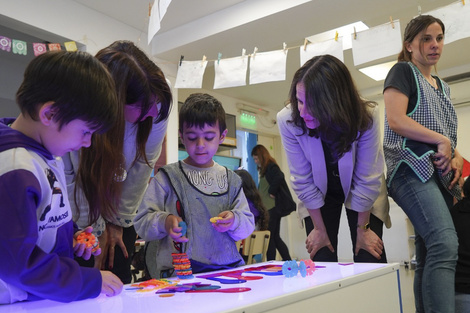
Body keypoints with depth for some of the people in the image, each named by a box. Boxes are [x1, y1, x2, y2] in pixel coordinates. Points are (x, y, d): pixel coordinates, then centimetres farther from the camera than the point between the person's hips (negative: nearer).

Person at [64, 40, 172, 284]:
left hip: (119, 208, 2)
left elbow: (141, 167, -12)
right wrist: (95, 228, -10)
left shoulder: (156, 110, -24)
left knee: (118, 281, 1)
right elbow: (69, 179, -19)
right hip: (78, 214, -2)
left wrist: (118, 220, -6)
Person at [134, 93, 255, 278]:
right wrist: (164, 222, -17)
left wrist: (234, 221, -6)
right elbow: (141, 222, 2)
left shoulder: (231, 179, 15)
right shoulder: (167, 178, 5)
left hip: (227, 268, 4)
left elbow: (248, 225, 15)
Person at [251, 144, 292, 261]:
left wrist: (272, 192, -18)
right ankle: (288, 261, 19)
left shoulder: (271, 167, -10)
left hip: (272, 208, -10)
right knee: (275, 237, 13)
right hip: (268, 208, 10)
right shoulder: (264, 169, 19)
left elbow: (278, 178, -29)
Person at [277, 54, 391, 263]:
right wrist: (319, 229, -9)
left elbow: (367, 180, -21)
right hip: (319, 194, 1)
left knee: (370, 262, -4)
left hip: (364, 197, 0)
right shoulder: (287, 120, -28)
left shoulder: (366, 117, -32)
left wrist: (363, 229, -10)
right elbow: (303, 181, -18)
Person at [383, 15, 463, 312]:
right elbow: (396, 120, -10)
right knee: (446, 243, -26)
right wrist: (441, 140, -7)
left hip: (440, 173, 8)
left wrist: (456, 156, 7)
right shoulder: (403, 71, 5)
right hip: (412, 168, -8)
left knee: (429, 256, 5)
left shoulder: (443, 86, 27)